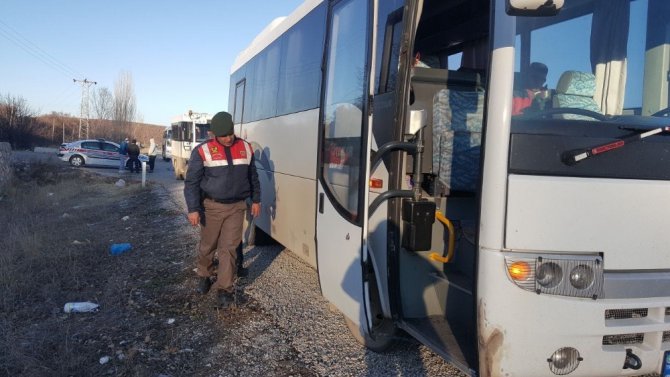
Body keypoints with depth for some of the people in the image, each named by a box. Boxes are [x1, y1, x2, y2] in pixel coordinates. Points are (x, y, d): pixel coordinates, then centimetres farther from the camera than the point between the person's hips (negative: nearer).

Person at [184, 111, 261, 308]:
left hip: (236, 207, 2)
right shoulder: (203, 151, -10)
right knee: (207, 246, 13)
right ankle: (203, 276, 38)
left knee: (229, 248, 0)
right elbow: (191, 182, -9)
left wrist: (256, 200, 15)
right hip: (212, 206, -1)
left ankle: (224, 289, 5)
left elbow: (253, 177, 14)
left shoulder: (245, 149, 2)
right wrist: (193, 209, -14)